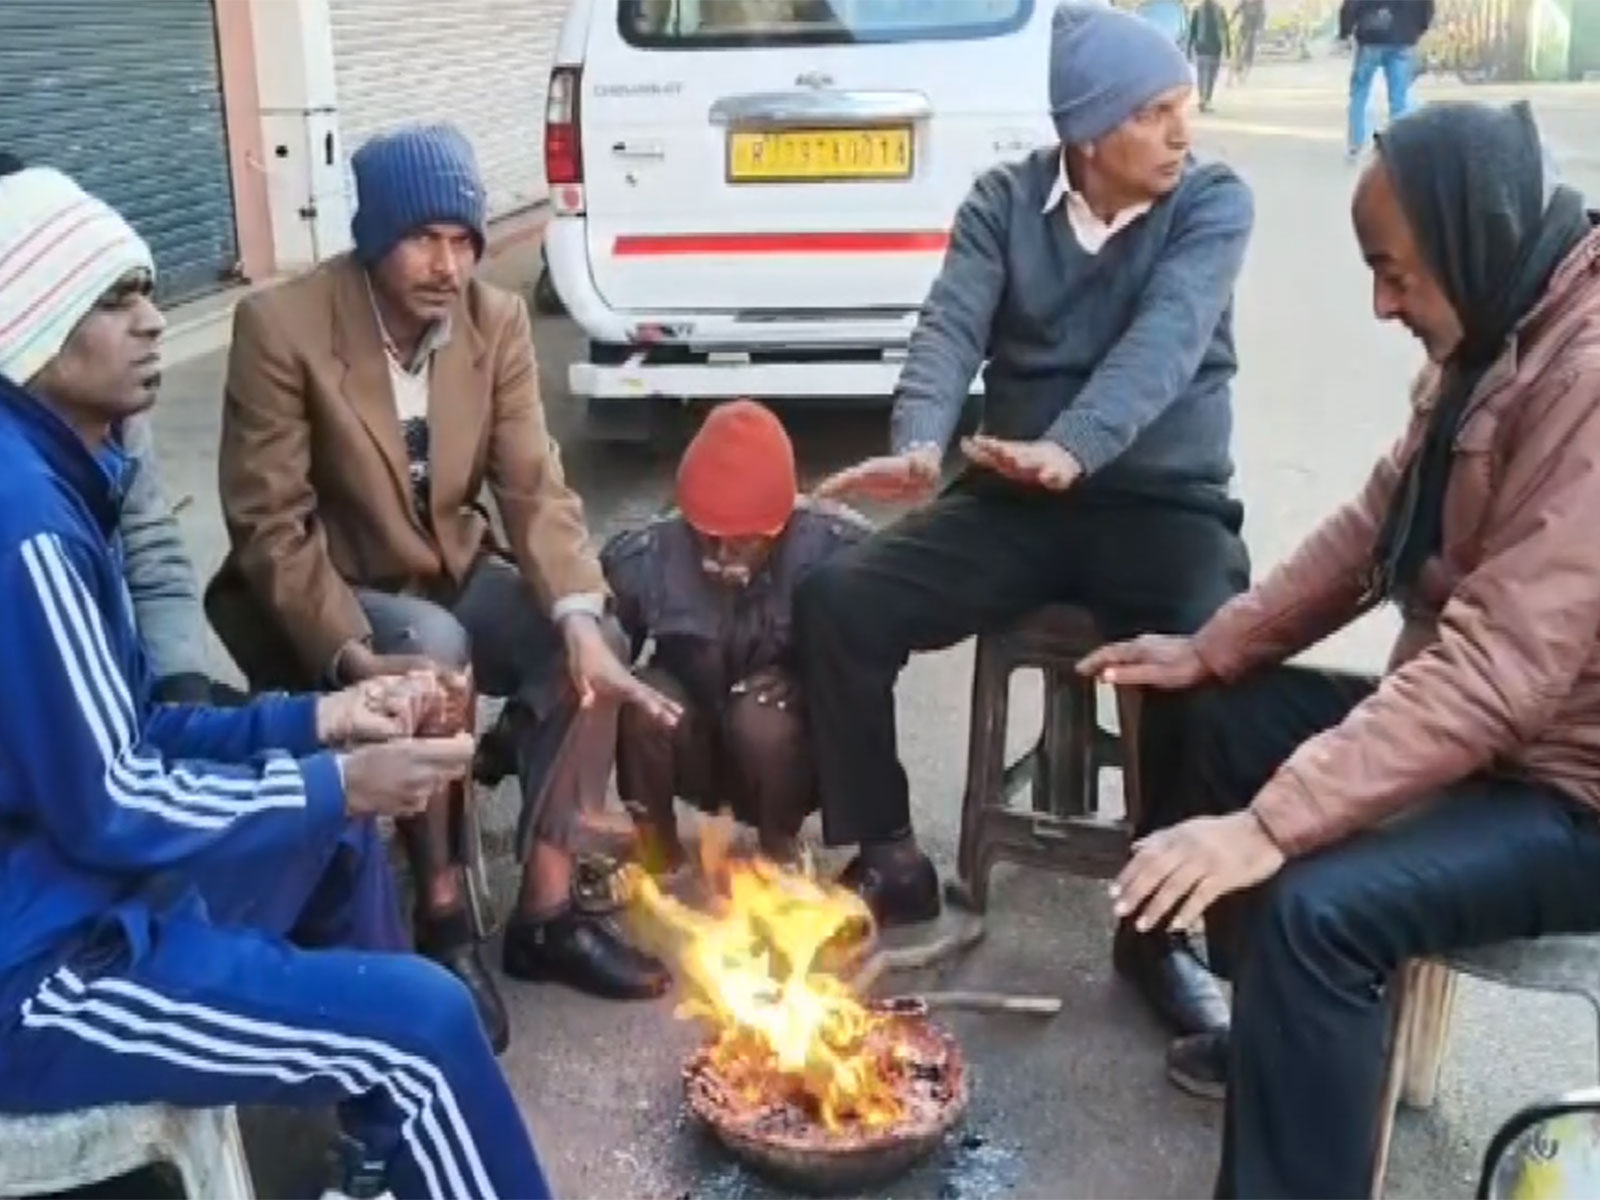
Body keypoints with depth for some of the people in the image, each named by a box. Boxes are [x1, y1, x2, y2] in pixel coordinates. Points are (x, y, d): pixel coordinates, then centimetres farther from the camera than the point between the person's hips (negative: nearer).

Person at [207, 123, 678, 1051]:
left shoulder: (499, 320, -6)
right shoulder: (281, 327, -19)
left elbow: (535, 486, -9)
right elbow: (269, 524, -18)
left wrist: (579, 617, -27)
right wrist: (353, 655, -31)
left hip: (456, 574, 5)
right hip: (332, 597, -4)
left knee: (588, 644, -21)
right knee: (434, 647, -34)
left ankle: (546, 912, -9)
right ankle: (444, 922, -18)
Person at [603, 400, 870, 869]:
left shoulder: (833, 545, -23)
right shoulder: (645, 554, -18)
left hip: (789, 751, -1)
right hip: (692, 751, 2)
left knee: (761, 719, -34)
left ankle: (778, 848, -1)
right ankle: (656, 847, -1)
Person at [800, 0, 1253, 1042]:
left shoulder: (1215, 203, -3)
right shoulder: (1005, 202, 3)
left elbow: (1164, 342, -21)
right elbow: (950, 329, -12)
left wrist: (1073, 449, -41)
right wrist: (919, 445, -35)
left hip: (1163, 503, -2)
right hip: (1011, 500, 2)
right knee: (834, 602, -17)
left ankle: (1161, 925, -8)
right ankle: (889, 861, 2)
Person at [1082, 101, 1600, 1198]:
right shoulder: (1499, 333, 4)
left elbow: (1499, 671, -34)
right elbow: (1375, 531, 11)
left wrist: (1272, 824, -34)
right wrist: (1211, 651, 6)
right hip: (1487, 725, 10)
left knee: (1319, 902, -29)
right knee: (1222, 719, 14)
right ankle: (1291, 1034, 28)